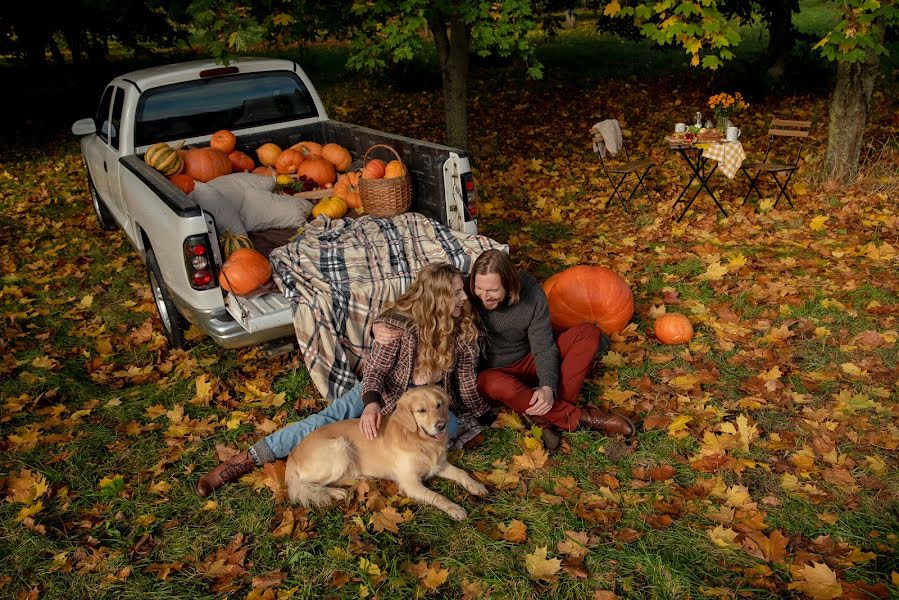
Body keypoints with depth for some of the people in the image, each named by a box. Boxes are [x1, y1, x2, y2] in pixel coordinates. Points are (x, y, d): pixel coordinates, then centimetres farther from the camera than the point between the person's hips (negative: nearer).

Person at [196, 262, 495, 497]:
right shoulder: (398, 324, -20)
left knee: (450, 426, -32)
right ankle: (244, 460, -20)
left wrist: (484, 416, 4)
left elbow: (465, 376, 1)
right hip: (386, 391, -2)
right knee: (332, 417, -23)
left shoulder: (464, 325, -9)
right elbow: (375, 370, -20)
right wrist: (371, 404, -40)